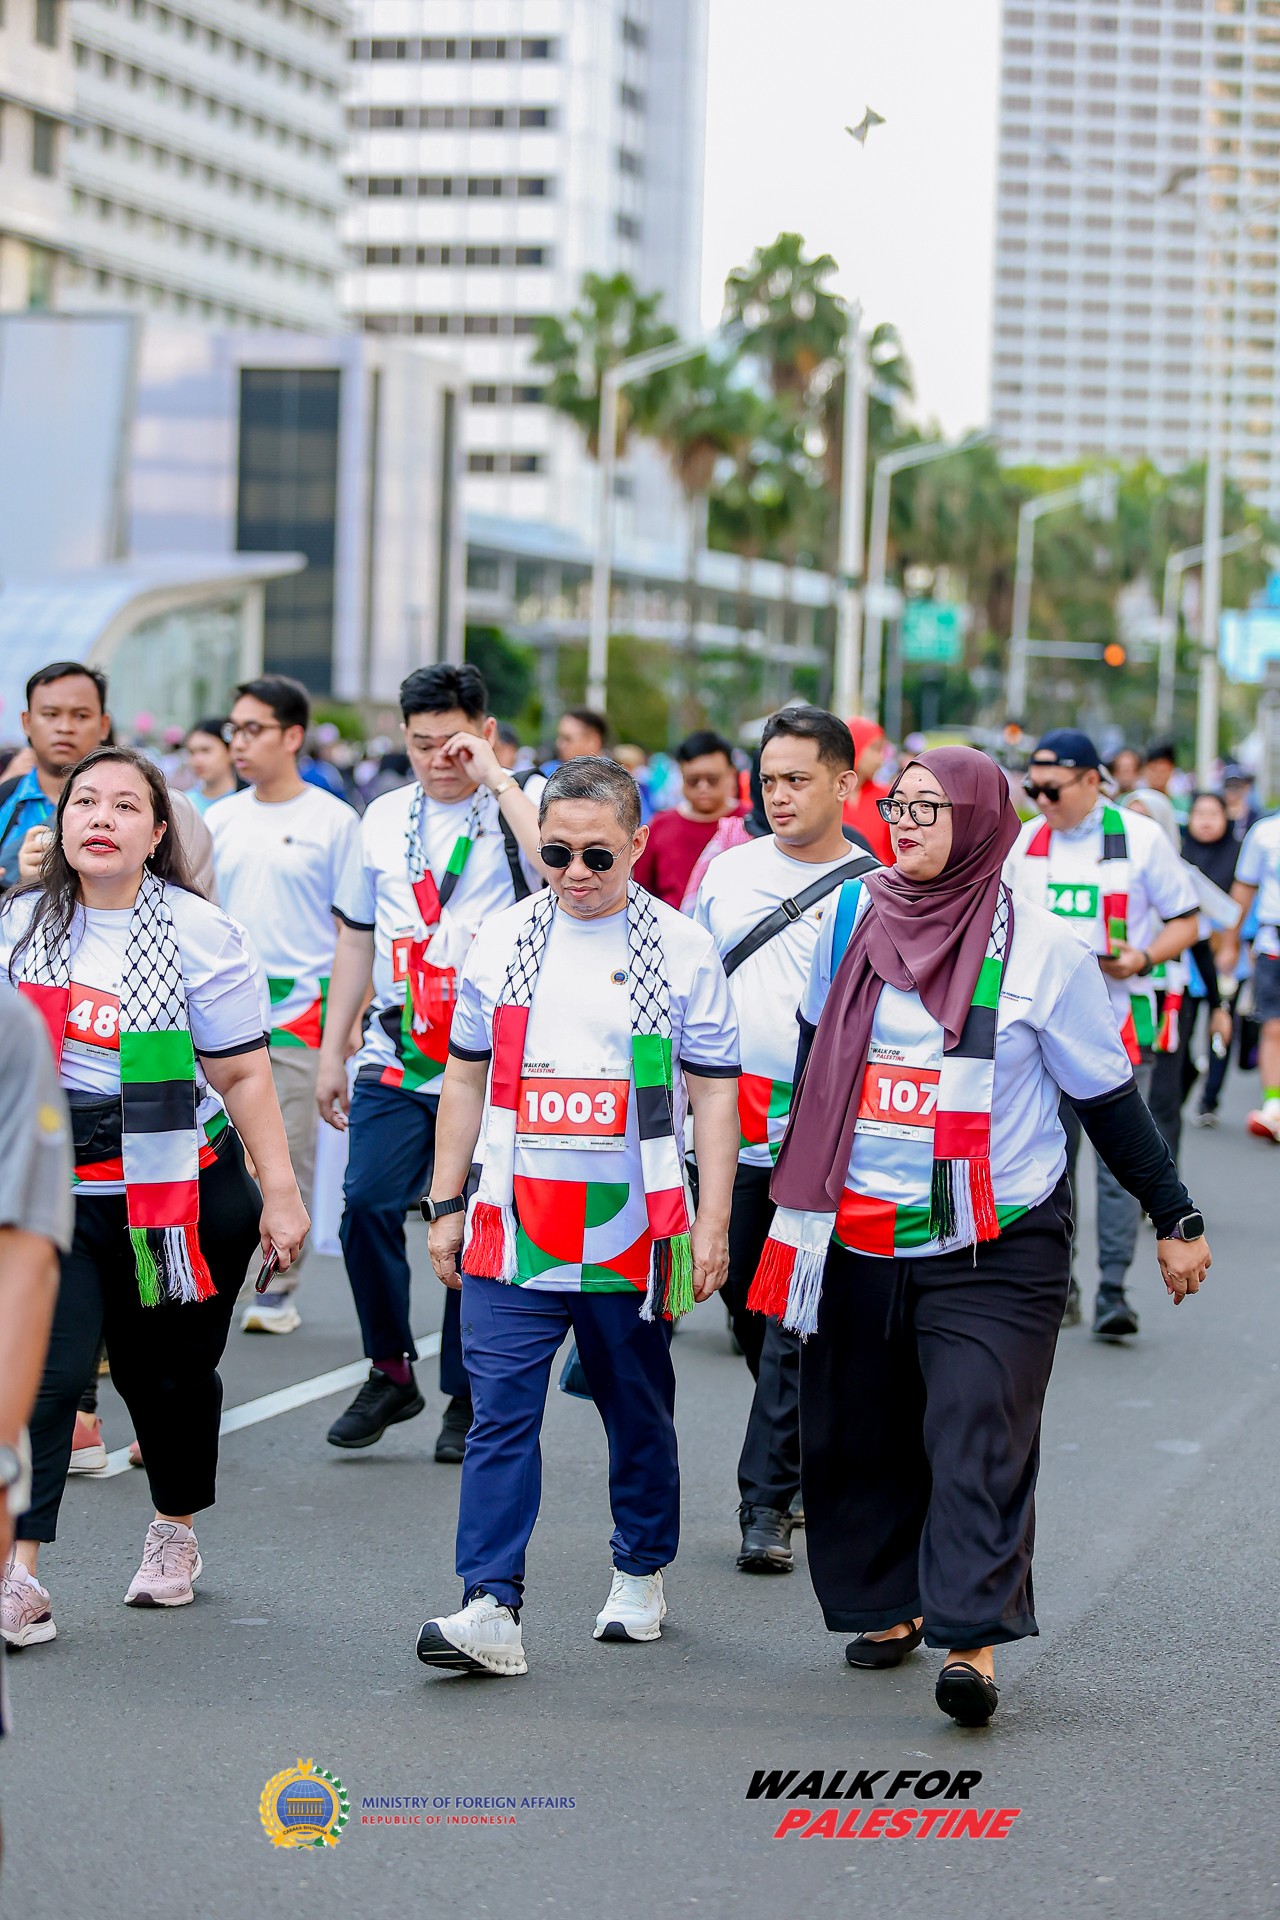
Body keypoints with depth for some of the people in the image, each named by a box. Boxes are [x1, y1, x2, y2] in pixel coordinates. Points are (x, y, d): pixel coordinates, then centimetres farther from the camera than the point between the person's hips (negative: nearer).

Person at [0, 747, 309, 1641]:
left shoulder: (200, 933, -6)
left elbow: (243, 1073, -5)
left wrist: (281, 1192, -7)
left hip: (183, 1190, -1)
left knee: (168, 1370, 11)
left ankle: (176, 1530, 36)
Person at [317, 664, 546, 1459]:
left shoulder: (522, 806, 0)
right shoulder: (385, 818, 13)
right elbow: (358, 938, 20)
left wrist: (497, 778, -19)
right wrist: (333, 1051, 17)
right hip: (397, 1060, 4)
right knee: (368, 1203, -9)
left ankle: (468, 1396, 14)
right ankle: (391, 1372, 9)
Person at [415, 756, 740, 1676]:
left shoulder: (683, 948, 0)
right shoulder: (502, 941, 6)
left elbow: (712, 1093, 1)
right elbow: (466, 1079, 13)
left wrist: (712, 1222, -4)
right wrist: (446, 1204, 10)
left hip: (633, 1235, -1)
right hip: (513, 1225, 1)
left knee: (639, 1414, 13)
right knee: (501, 1413, -8)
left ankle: (641, 1573, 32)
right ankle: (492, 1608, -12)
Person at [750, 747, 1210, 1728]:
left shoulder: (1044, 947, -6)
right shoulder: (853, 917, 4)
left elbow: (1109, 1096, 2)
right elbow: (818, 1056, 17)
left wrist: (1176, 1218, 5)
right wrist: (794, 1186, 21)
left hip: (994, 1244, -4)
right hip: (858, 1235, 4)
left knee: (977, 1434, -12)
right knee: (861, 1432, 8)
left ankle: (974, 1639, -14)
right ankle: (888, 1603, 25)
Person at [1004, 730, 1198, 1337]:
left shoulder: (1140, 838, -3)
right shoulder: (1025, 842, 9)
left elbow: (1185, 920, 1)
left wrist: (1142, 957, -16)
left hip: (1118, 1021, -4)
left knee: (1118, 1157, -6)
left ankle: (1114, 1290, -2)